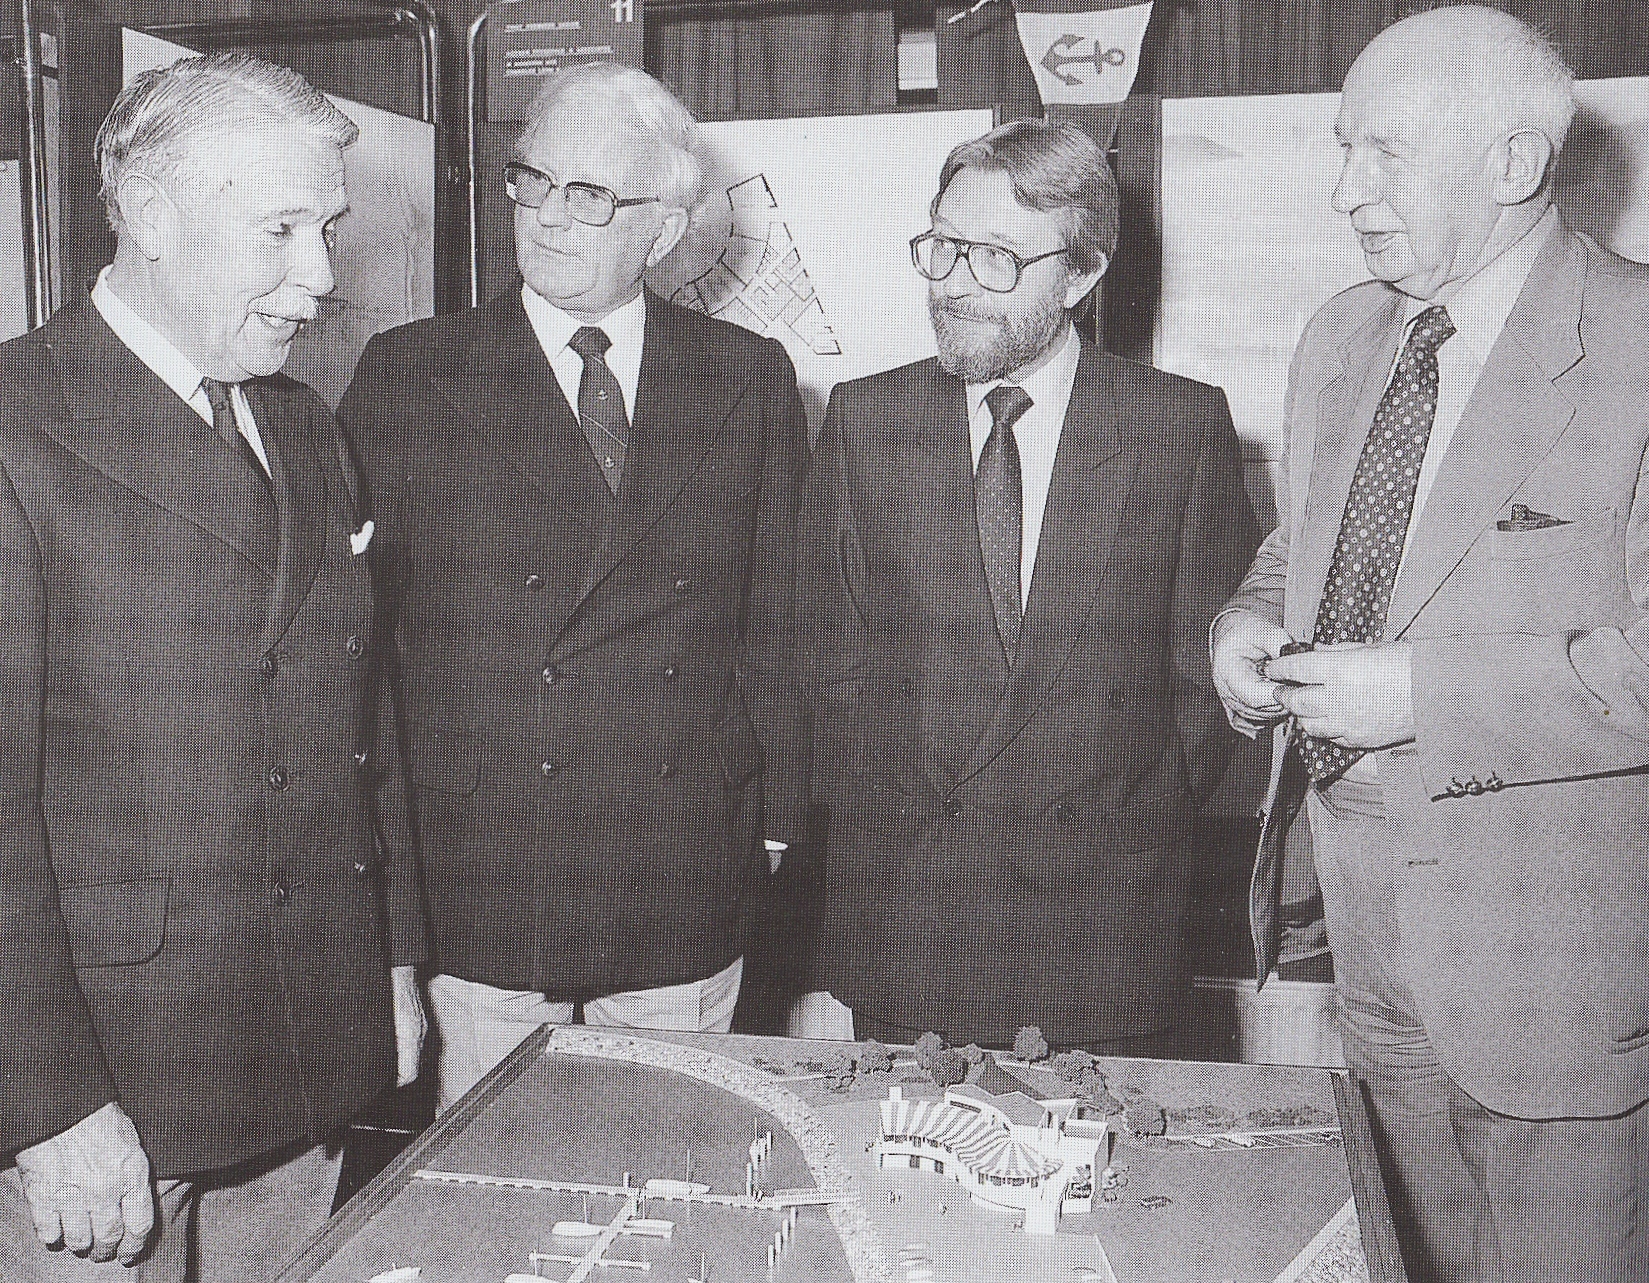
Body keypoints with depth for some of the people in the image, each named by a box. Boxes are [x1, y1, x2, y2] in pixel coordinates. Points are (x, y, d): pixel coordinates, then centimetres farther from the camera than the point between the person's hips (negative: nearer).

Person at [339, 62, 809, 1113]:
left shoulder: (752, 379, 5)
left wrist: (778, 821, 6)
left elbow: (776, 619, 7)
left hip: (691, 895, 2)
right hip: (479, 893, -1)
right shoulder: (409, 375, 0)